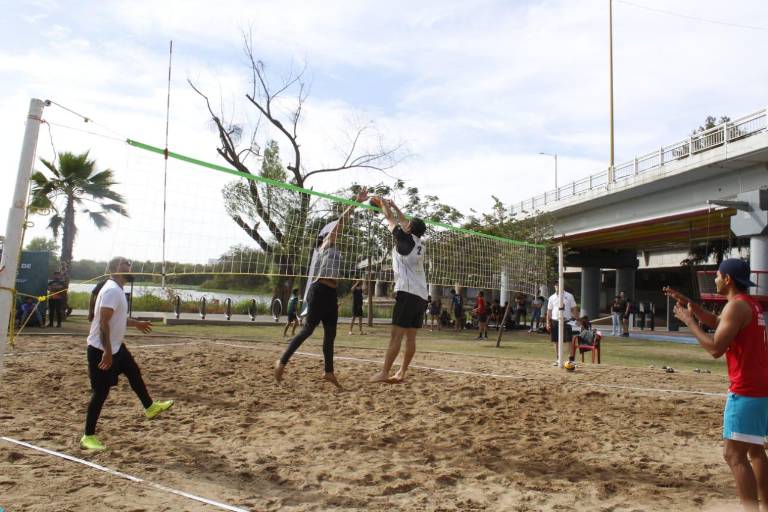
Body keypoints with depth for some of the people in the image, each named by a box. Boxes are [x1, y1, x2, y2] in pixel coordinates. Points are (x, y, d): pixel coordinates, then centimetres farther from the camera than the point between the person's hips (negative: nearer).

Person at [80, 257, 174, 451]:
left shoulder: (117, 289, 9)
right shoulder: (112, 290, -23)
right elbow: (103, 322, -28)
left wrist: (137, 323, 32)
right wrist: (107, 352, -30)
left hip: (116, 346, 10)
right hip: (101, 349, -10)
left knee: (134, 372, 20)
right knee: (100, 392, -3)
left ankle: (149, 408, 37)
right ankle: (88, 436, 9)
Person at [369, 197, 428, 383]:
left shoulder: (405, 239, -3)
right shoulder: (420, 245, 15)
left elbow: (390, 219, 11)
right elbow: (406, 223, 30)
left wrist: (383, 204, 27)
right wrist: (394, 206, 38)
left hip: (407, 293, -8)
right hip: (421, 295, 8)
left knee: (396, 335, -9)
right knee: (411, 336, 7)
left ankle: (384, 373, -8)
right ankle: (401, 373, 11)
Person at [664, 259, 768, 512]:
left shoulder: (736, 305, -17)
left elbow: (716, 349, -20)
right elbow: (717, 322, 26)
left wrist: (689, 321, -11)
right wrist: (688, 303, 17)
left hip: (746, 391, -10)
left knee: (734, 454, -6)